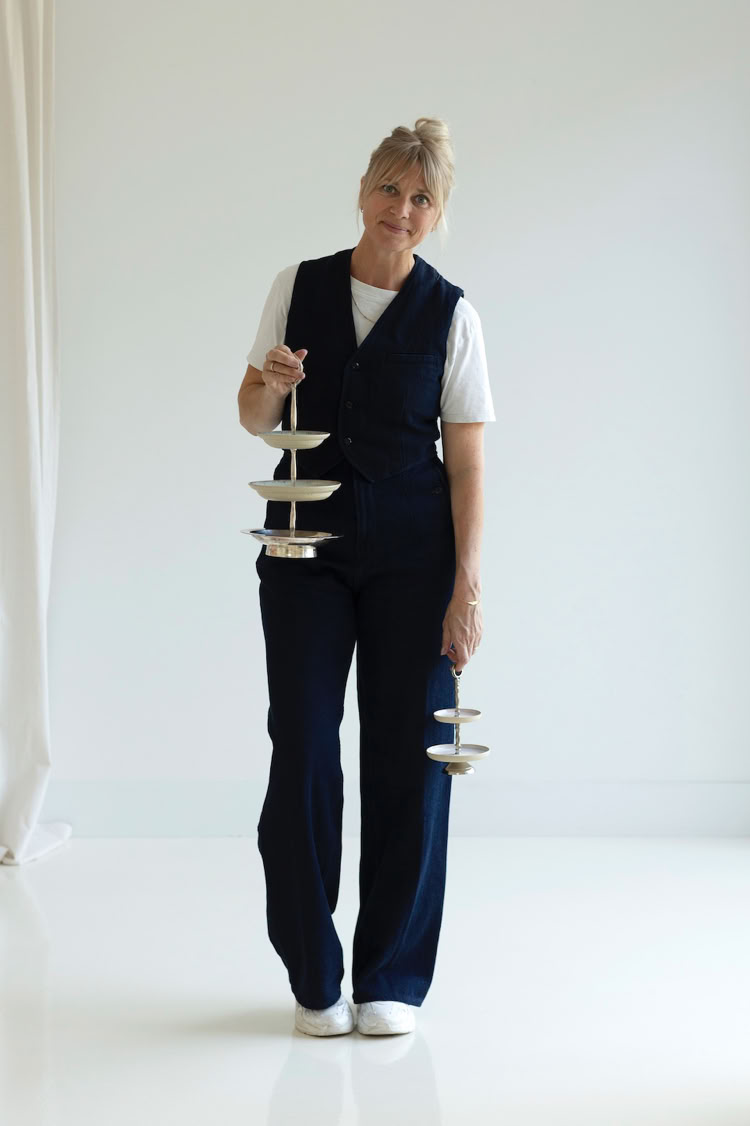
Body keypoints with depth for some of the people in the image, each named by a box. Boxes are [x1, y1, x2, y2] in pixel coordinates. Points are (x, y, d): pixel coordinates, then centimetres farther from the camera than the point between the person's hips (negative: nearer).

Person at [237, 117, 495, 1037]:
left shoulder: (450, 314, -1)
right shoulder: (297, 287, 5)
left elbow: (467, 459, -3)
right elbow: (253, 418, 9)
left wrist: (467, 585, -9)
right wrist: (270, 382, -14)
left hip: (411, 553, -1)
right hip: (306, 545, 2)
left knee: (407, 755, 0)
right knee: (301, 750, 0)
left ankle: (391, 978, 15)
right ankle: (313, 976, 16)